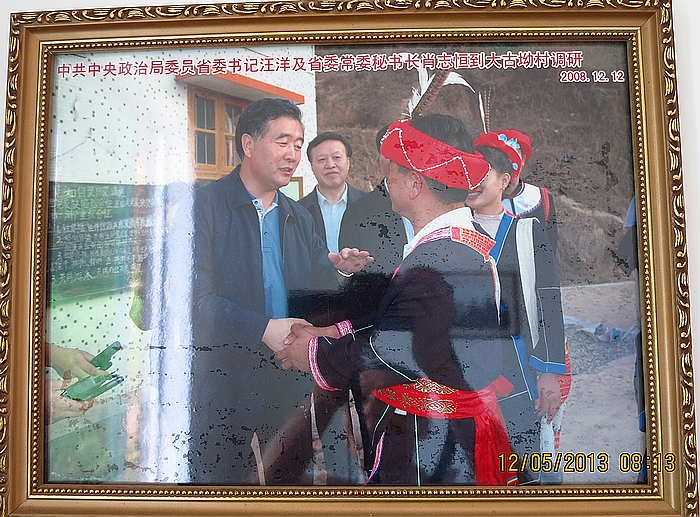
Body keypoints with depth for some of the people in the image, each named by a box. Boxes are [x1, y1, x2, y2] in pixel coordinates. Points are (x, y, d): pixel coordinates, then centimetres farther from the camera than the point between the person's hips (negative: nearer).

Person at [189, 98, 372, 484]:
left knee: (290, 484, 17)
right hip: (222, 383, -5)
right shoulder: (204, 205, -8)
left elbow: (313, 291, 12)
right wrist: (263, 329, -24)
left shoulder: (298, 216, 13)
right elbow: (195, 296, -18)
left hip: (289, 383, 6)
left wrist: (340, 271, -9)